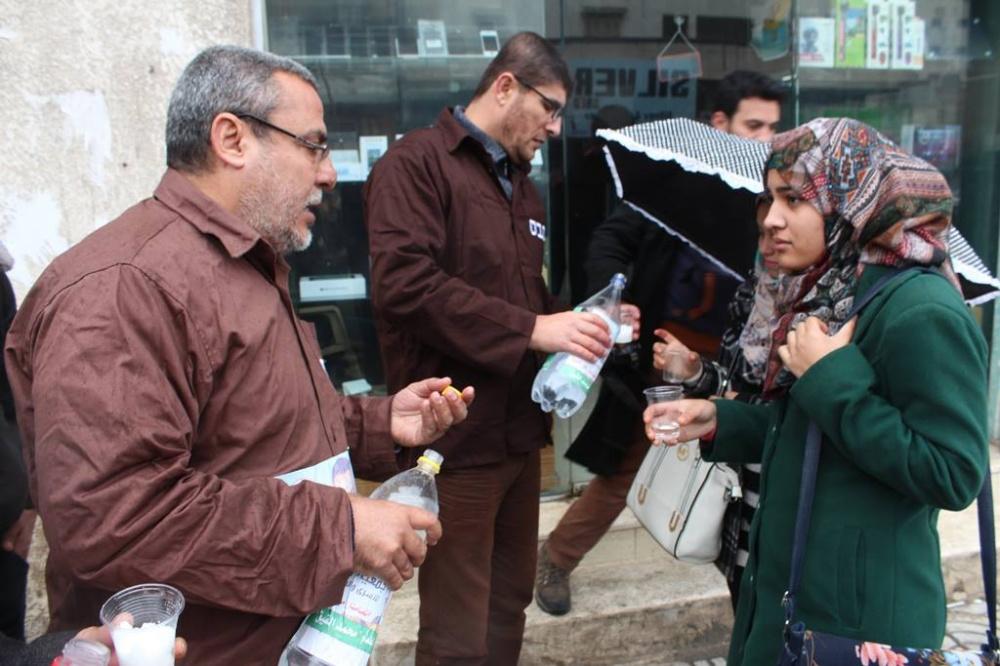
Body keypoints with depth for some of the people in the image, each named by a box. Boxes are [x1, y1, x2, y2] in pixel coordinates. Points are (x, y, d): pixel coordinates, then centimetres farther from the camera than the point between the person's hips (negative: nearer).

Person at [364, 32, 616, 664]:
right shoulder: (416, 162, -9)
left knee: (510, 605, 20)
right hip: (457, 438, -8)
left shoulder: (523, 186, 18)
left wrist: (577, 324, 7)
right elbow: (403, 281, -23)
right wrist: (531, 329, -23)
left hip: (519, 432, 8)